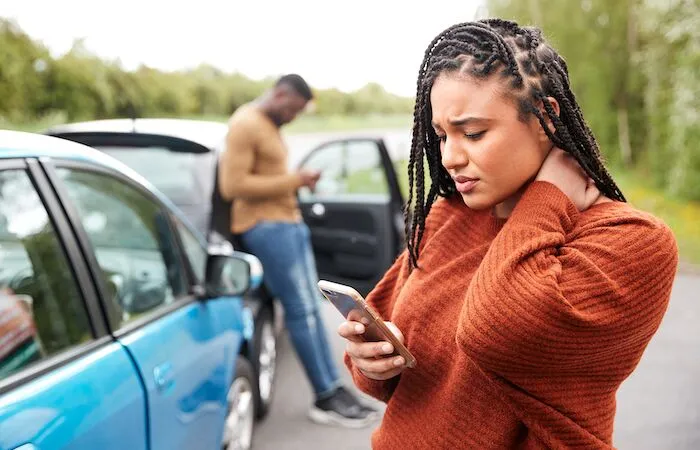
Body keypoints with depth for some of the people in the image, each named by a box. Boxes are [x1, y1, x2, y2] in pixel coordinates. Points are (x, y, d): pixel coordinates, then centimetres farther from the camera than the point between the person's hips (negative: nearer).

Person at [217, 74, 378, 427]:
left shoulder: (270, 126, 17)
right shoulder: (245, 124, -13)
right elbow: (232, 186, -20)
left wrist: (296, 182, 7)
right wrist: (292, 181, -16)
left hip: (289, 221, 10)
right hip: (266, 226, -10)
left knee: (310, 307, 8)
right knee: (301, 311, -6)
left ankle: (334, 389, 13)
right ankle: (326, 398, 2)